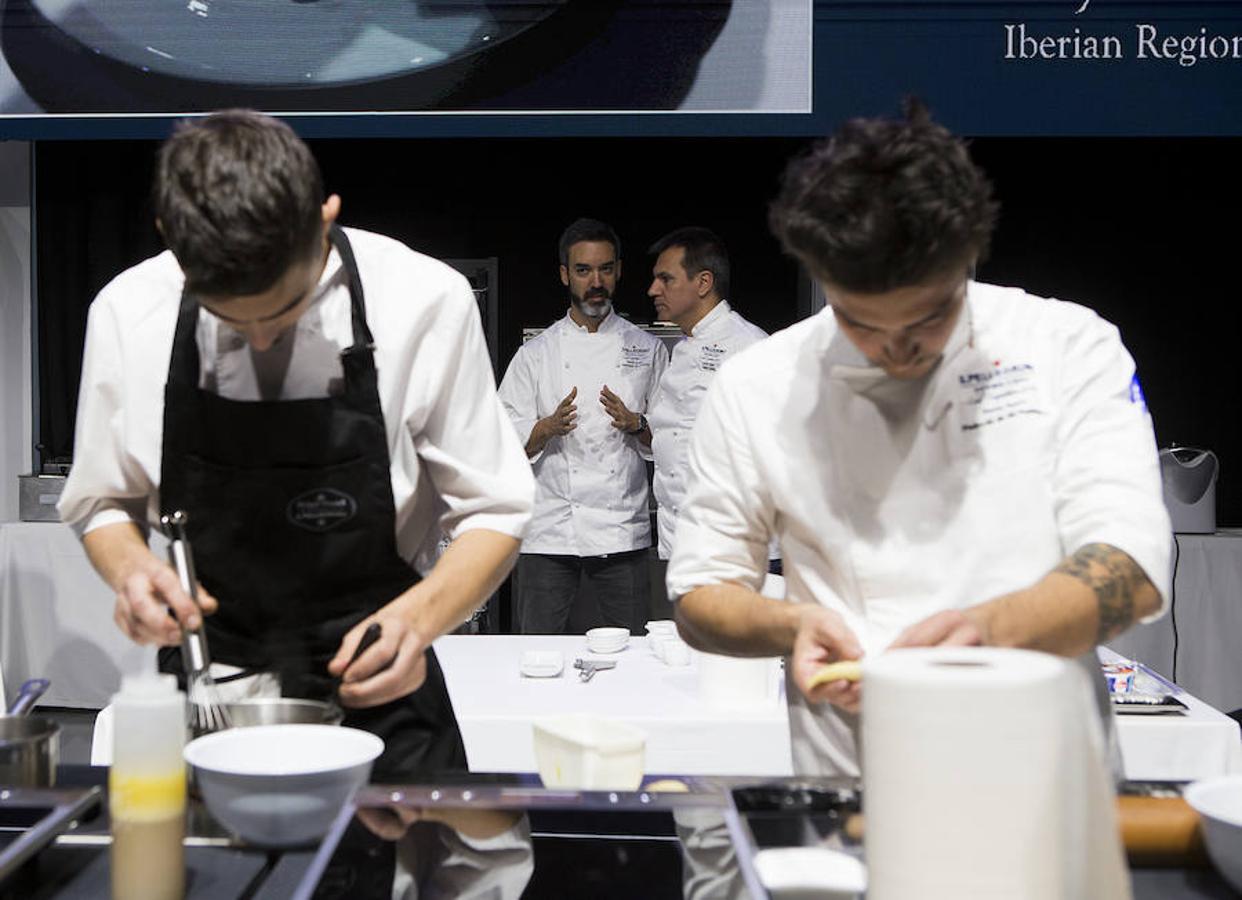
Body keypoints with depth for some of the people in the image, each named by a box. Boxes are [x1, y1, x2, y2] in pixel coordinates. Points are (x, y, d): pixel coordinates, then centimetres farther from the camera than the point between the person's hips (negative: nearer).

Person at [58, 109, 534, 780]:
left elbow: (493, 515, -7)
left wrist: (418, 616, -26)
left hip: (374, 698, -1)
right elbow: (103, 504, 6)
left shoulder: (425, 302, -15)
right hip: (202, 699, 2)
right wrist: (130, 567, -16)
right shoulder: (125, 314, -8)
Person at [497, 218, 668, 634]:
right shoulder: (535, 353, 8)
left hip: (623, 531, 1)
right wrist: (549, 427, -15)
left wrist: (635, 424, -9)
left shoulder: (647, 348, 10)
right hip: (549, 531, 0)